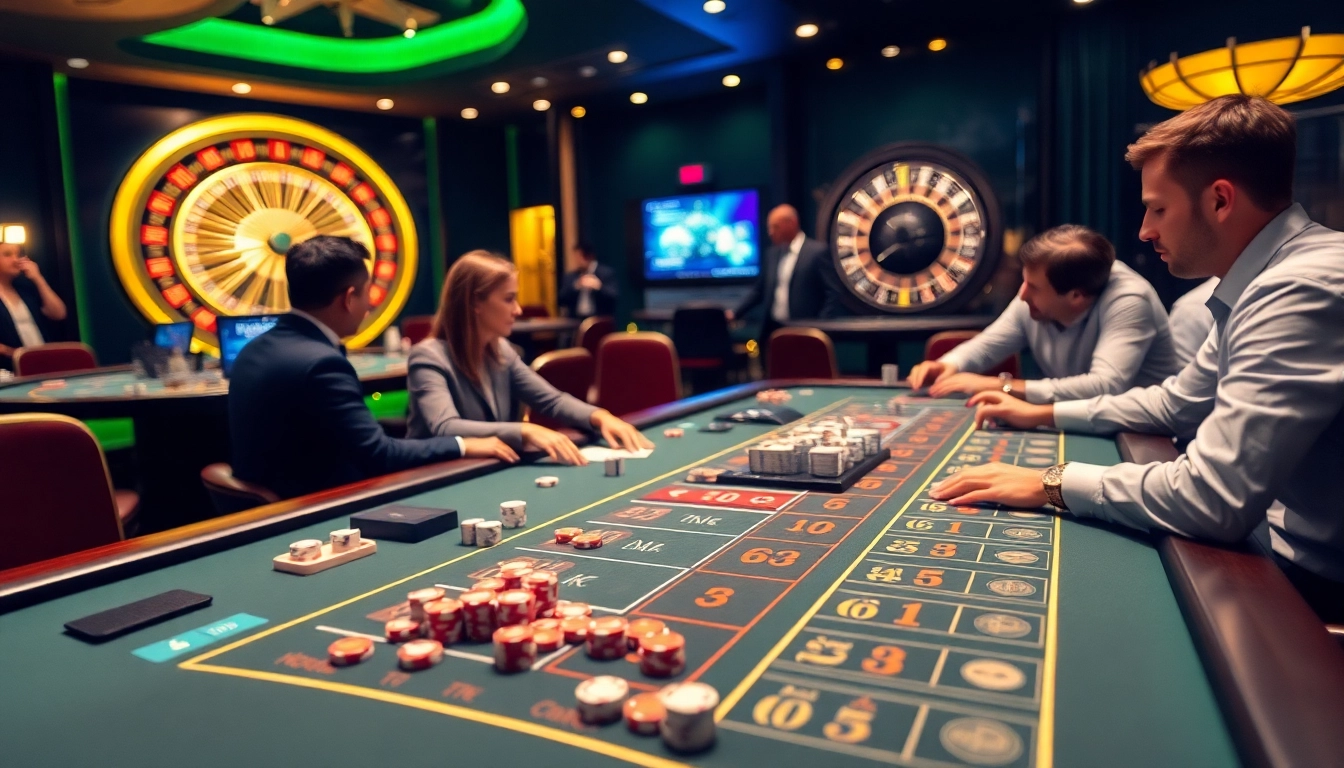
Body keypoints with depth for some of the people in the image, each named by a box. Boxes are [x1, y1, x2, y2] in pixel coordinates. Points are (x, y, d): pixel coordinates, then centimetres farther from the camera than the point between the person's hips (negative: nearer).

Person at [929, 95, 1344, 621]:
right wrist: (1042, 414, 17)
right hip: (1277, 542, 8)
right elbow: (1172, 404, 20)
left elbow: (1212, 498, -34)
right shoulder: (1270, 280, 8)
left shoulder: (1301, 291, -26)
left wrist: (1053, 483, -22)